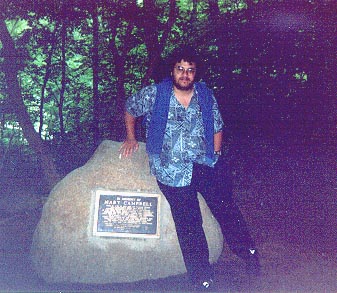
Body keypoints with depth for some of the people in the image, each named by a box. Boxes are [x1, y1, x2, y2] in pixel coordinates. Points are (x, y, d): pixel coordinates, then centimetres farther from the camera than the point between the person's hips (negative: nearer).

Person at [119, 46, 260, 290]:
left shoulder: (206, 96, 8)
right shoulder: (154, 95, 0)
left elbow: (217, 128, 16)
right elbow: (130, 109, 16)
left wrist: (215, 157, 6)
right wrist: (131, 138, 13)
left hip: (206, 163, 3)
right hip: (172, 169, -2)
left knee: (226, 207, -4)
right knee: (189, 221, -5)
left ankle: (248, 252, 14)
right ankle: (201, 276, 6)